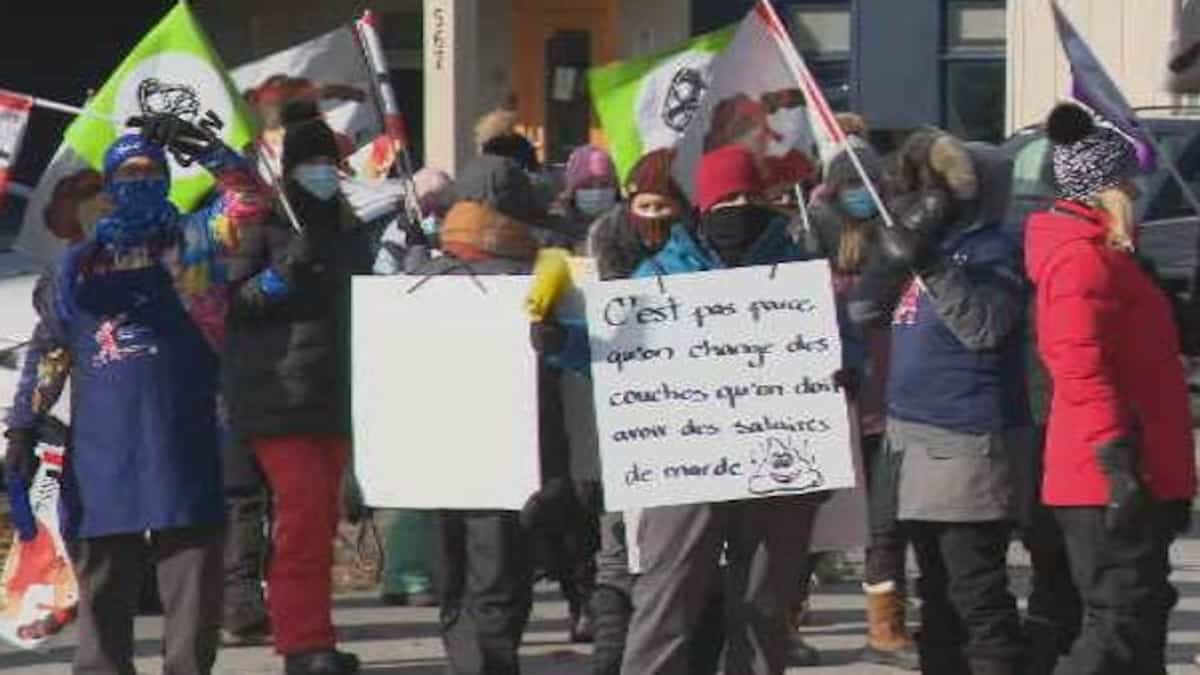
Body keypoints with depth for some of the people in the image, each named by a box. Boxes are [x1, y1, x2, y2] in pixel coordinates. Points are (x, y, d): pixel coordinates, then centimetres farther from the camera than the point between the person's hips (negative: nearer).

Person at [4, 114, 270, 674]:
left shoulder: (192, 243, 10)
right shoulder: (78, 266, 16)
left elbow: (247, 200, -7)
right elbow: (47, 354, 16)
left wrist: (196, 145, -16)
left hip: (183, 435, -2)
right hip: (103, 440, 2)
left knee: (191, 566, -5)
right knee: (102, 566, 4)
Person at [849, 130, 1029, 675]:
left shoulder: (992, 251, -10)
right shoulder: (930, 244, 15)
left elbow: (987, 324, -25)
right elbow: (864, 312, 17)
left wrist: (930, 265, -30)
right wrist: (894, 262, 1)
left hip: (968, 444, -9)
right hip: (915, 435, 9)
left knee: (976, 589, -11)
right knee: (938, 587, 17)